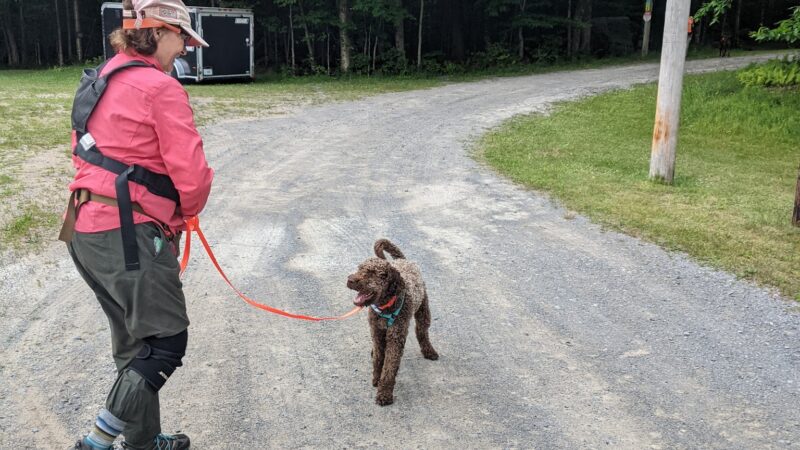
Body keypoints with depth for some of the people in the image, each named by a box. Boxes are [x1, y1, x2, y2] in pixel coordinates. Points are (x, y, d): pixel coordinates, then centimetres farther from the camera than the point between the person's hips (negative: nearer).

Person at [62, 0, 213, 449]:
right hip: (127, 232, -10)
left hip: (86, 230, 10)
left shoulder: (101, 80, 17)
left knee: (135, 342, 18)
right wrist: (187, 209, 6)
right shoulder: (161, 87, -11)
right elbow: (191, 173, -18)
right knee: (166, 340, 1)